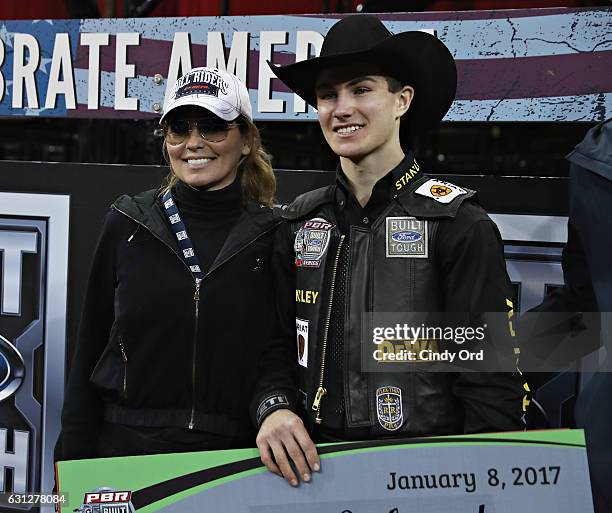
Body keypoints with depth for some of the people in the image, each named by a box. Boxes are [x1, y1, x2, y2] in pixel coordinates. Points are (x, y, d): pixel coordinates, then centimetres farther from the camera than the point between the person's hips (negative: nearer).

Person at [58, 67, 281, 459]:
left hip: (233, 455, 0)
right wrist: (74, 466, 0)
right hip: (125, 447, 1)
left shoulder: (274, 235, 0)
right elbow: (90, 350, 4)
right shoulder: (128, 224, 3)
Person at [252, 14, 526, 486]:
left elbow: (492, 380, -10)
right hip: (313, 465, 5)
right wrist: (273, 408, -7)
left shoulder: (458, 224, -8)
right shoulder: (301, 223, 8)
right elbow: (277, 345, 11)